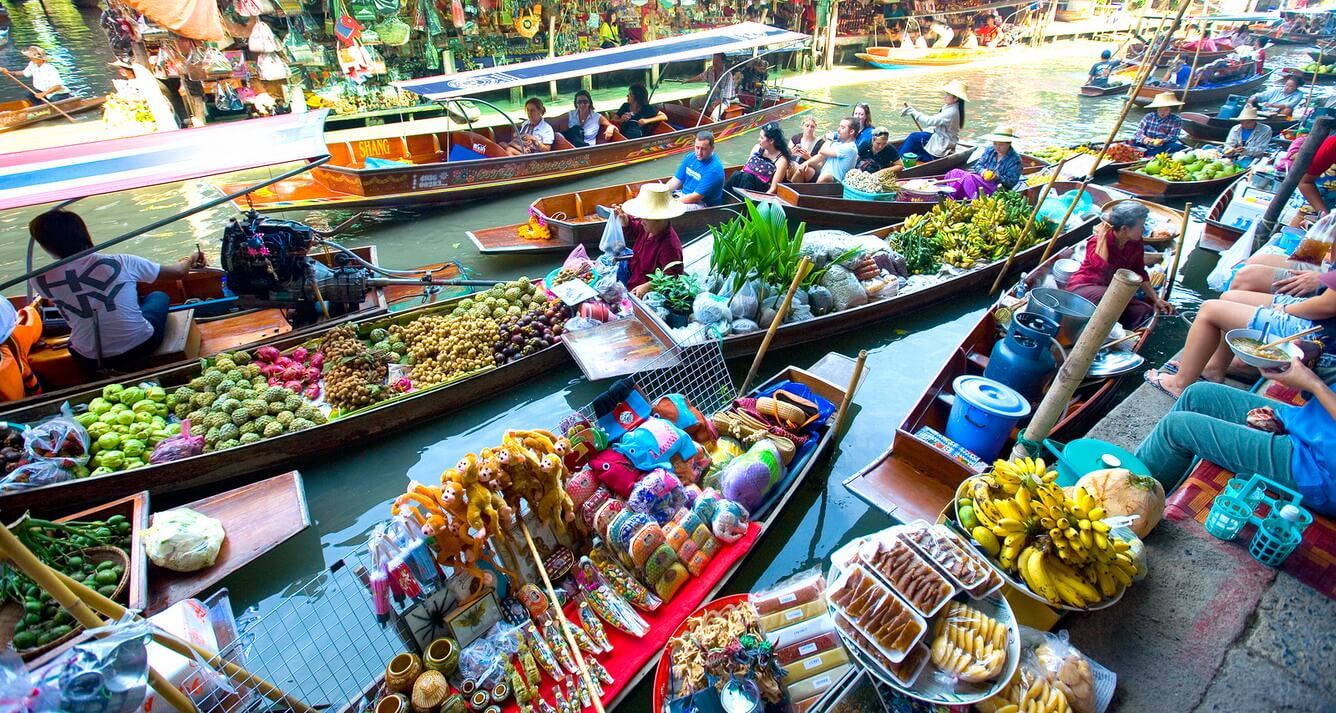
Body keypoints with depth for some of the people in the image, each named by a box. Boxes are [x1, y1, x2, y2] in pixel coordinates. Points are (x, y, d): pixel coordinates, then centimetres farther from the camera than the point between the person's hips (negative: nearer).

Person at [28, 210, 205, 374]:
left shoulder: (40, 281, -12)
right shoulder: (121, 263, -16)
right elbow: (177, 272, -1)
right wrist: (190, 259, 22)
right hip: (139, 347, -2)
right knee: (159, 296, 25)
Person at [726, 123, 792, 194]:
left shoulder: (781, 160, -9)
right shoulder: (758, 148, 8)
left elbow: (773, 189, -13)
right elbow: (744, 168, 10)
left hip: (762, 191, -5)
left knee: (747, 177, -33)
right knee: (737, 175, -28)